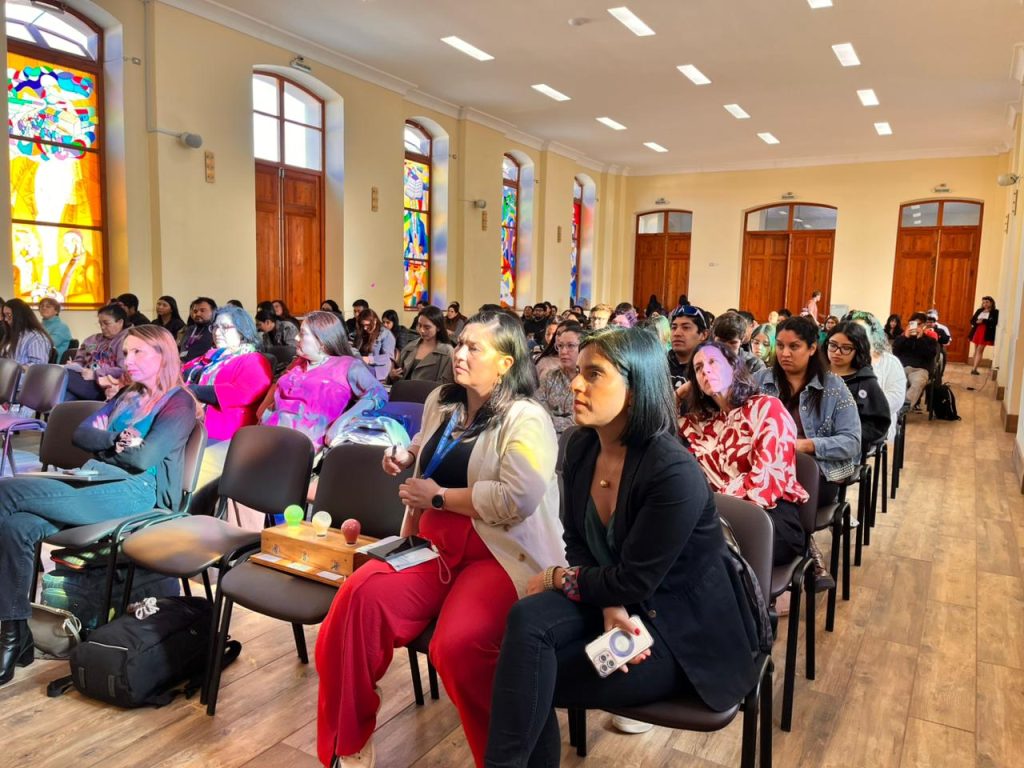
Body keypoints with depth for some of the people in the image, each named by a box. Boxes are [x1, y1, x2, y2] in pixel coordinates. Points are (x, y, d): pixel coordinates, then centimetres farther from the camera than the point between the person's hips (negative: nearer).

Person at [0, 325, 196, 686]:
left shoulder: (179, 403, -1)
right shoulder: (127, 395, 25)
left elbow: (143, 458, -13)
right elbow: (80, 434, 14)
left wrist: (102, 443, 5)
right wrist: (118, 440, -5)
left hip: (135, 493, -7)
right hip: (97, 483, 7)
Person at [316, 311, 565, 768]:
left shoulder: (525, 419, -11)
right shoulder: (441, 401, 13)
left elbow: (519, 497, -25)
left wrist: (440, 497, -15)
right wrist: (408, 457, 11)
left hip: (498, 556, -6)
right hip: (433, 546, 7)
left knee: (457, 645, -33)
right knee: (362, 594, -22)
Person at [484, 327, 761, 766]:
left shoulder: (675, 474, -29)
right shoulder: (582, 447, -5)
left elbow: (632, 582, -22)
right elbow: (577, 542, 2)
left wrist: (557, 578, -8)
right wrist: (610, 608, -16)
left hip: (683, 628, -6)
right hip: (615, 597, 6)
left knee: (535, 678, -16)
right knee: (528, 619, -22)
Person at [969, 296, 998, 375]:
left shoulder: (995, 312, -4)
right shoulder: (979, 310, 11)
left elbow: (994, 322, -16)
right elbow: (972, 320, 7)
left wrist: (984, 321, -19)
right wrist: (977, 322, -14)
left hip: (986, 333, -5)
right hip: (976, 332, 5)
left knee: (980, 350, -10)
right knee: (976, 350, 9)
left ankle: (974, 369, -13)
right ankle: (974, 368, 14)